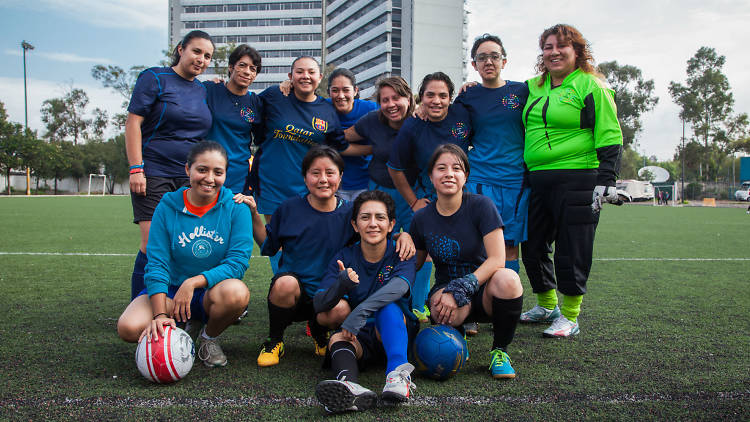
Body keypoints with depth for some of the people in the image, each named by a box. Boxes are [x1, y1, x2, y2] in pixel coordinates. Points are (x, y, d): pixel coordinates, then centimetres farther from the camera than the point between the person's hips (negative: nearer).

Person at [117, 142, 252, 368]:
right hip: (170, 289, 1)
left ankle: (210, 337, -2)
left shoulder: (236, 207, -7)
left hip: (211, 291, -1)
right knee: (129, 328, -26)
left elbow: (238, 262, -14)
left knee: (236, 292, -36)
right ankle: (181, 329, 8)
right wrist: (160, 315, -22)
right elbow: (156, 264, -10)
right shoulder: (168, 206, -5)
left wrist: (193, 282, -25)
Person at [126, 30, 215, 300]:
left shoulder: (203, 91, 16)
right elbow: (133, 121, -7)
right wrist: (136, 168, -13)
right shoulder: (155, 78, -1)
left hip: (190, 178, 5)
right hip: (153, 174, -5)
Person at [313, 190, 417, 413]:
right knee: (336, 340, -29)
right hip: (359, 339, 2)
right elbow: (318, 304, -9)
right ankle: (350, 387, -61)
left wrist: (359, 312, -42)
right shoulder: (344, 258, 2)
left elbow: (399, 286, -27)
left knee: (388, 307, -30)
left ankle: (398, 372, -52)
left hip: (396, 331, -1)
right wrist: (341, 285, -32)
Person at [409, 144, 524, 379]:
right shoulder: (422, 218, 0)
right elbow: (413, 265, 11)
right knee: (446, 307, -36)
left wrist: (460, 288, -29)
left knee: (507, 279, -36)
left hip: (483, 290, -1)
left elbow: (497, 260, -18)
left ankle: (500, 351, -9)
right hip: (446, 287, 1)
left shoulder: (481, 205, -10)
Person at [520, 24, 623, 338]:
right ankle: (547, 305, 31)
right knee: (532, 247, 12)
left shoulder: (590, 86, -2)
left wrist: (605, 181, -15)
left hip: (576, 180, -6)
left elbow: (610, 137, -6)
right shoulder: (533, 88, 15)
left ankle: (569, 316, 13)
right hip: (537, 180, 7)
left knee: (571, 250, -1)